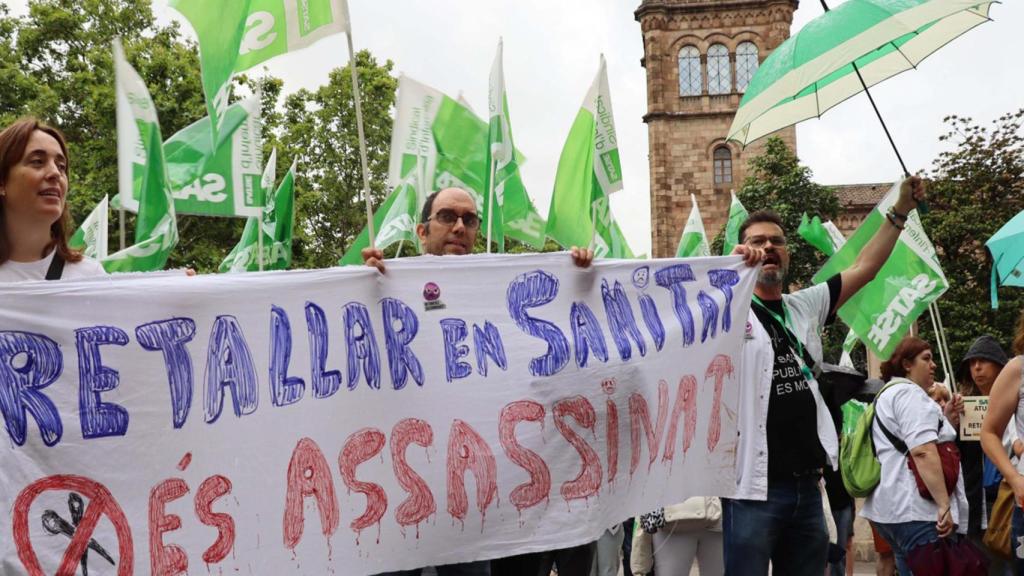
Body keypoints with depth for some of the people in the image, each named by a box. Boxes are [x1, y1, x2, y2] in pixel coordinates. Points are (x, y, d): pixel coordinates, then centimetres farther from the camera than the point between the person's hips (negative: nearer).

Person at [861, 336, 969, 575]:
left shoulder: (888, 395, 24)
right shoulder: (909, 393, -9)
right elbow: (923, 452, -21)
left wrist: (944, 419, 24)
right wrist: (944, 505, -24)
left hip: (892, 508, 11)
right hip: (915, 510, -11)